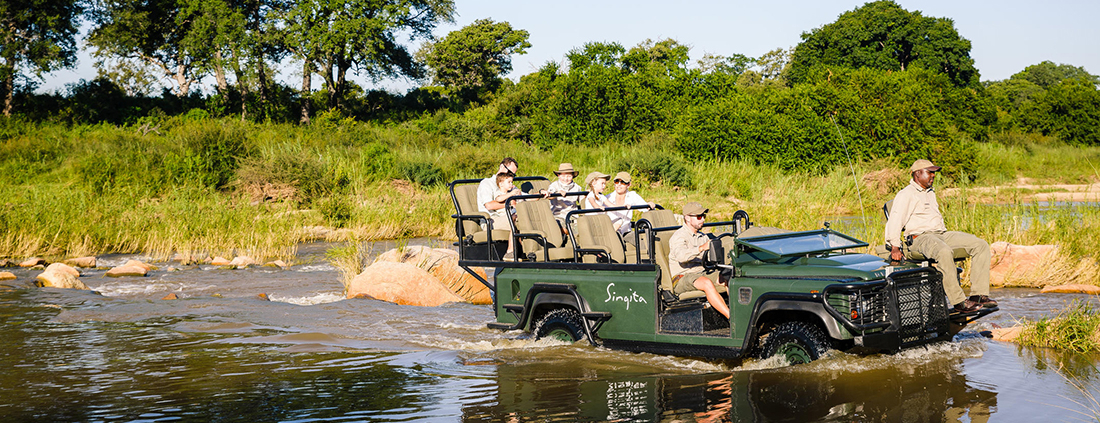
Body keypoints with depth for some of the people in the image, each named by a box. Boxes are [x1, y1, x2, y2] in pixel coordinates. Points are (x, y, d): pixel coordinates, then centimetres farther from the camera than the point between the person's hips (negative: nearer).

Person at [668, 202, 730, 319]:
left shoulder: (703, 237, 21)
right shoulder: (678, 236, -6)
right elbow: (680, 256, -28)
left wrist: (720, 277, -7)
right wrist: (701, 248, -42)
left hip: (702, 274, 8)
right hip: (682, 278, -8)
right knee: (707, 283, -35)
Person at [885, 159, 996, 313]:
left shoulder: (930, 193, 26)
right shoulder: (906, 195, -3)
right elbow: (894, 221, -12)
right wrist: (895, 248, -21)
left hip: (942, 233, 9)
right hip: (920, 237, -9)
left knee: (981, 245, -6)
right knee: (944, 252, -41)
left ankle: (979, 294, -12)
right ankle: (959, 302, -36)